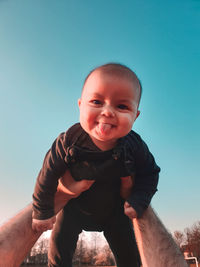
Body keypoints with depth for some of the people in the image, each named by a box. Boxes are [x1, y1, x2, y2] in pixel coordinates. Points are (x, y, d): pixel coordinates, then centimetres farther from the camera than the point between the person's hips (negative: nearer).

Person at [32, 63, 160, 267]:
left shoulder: (135, 147, -27)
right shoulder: (68, 143, -30)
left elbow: (150, 174, -6)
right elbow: (48, 177, -16)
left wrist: (138, 203, -19)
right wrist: (43, 212, -6)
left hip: (115, 208, 1)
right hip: (76, 206, 0)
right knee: (60, 239, -8)